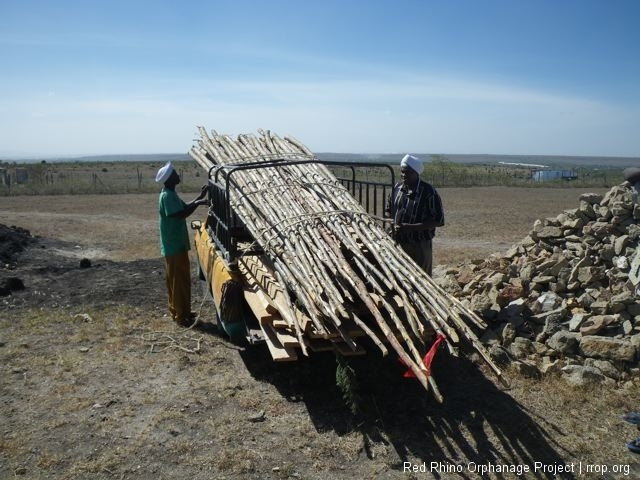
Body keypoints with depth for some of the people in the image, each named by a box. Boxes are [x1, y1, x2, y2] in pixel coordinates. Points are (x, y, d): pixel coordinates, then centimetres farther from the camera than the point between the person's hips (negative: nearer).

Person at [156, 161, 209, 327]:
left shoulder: (171, 194, 12)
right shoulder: (167, 196, -19)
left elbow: (185, 208, 22)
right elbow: (181, 214, -27)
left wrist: (199, 197, 14)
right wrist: (198, 203, -20)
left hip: (176, 244, 10)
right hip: (174, 246, -10)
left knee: (176, 280, 17)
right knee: (180, 281, -3)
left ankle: (177, 311, 28)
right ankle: (181, 316, 6)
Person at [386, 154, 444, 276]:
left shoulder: (428, 192, -13)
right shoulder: (397, 187, 5)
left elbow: (439, 220, -15)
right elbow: (389, 210, 18)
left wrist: (411, 227, -22)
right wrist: (393, 225, -3)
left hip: (419, 246, -5)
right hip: (398, 243, 6)